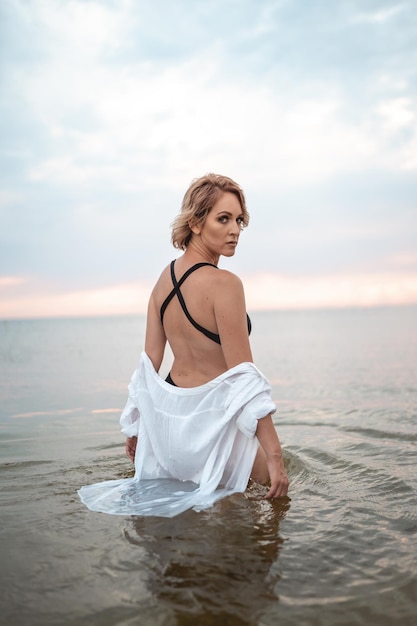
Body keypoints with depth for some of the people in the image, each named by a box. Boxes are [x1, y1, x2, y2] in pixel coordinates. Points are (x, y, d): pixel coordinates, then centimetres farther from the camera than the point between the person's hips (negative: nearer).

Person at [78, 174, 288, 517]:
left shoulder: (165, 277, 1)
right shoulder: (224, 283, -22)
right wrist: (275, 456, -21)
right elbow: (243, 376, -24)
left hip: (166, 415, 8)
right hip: (209, 422, -8)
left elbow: (150, 360, 6)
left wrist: (136, 427, 16)